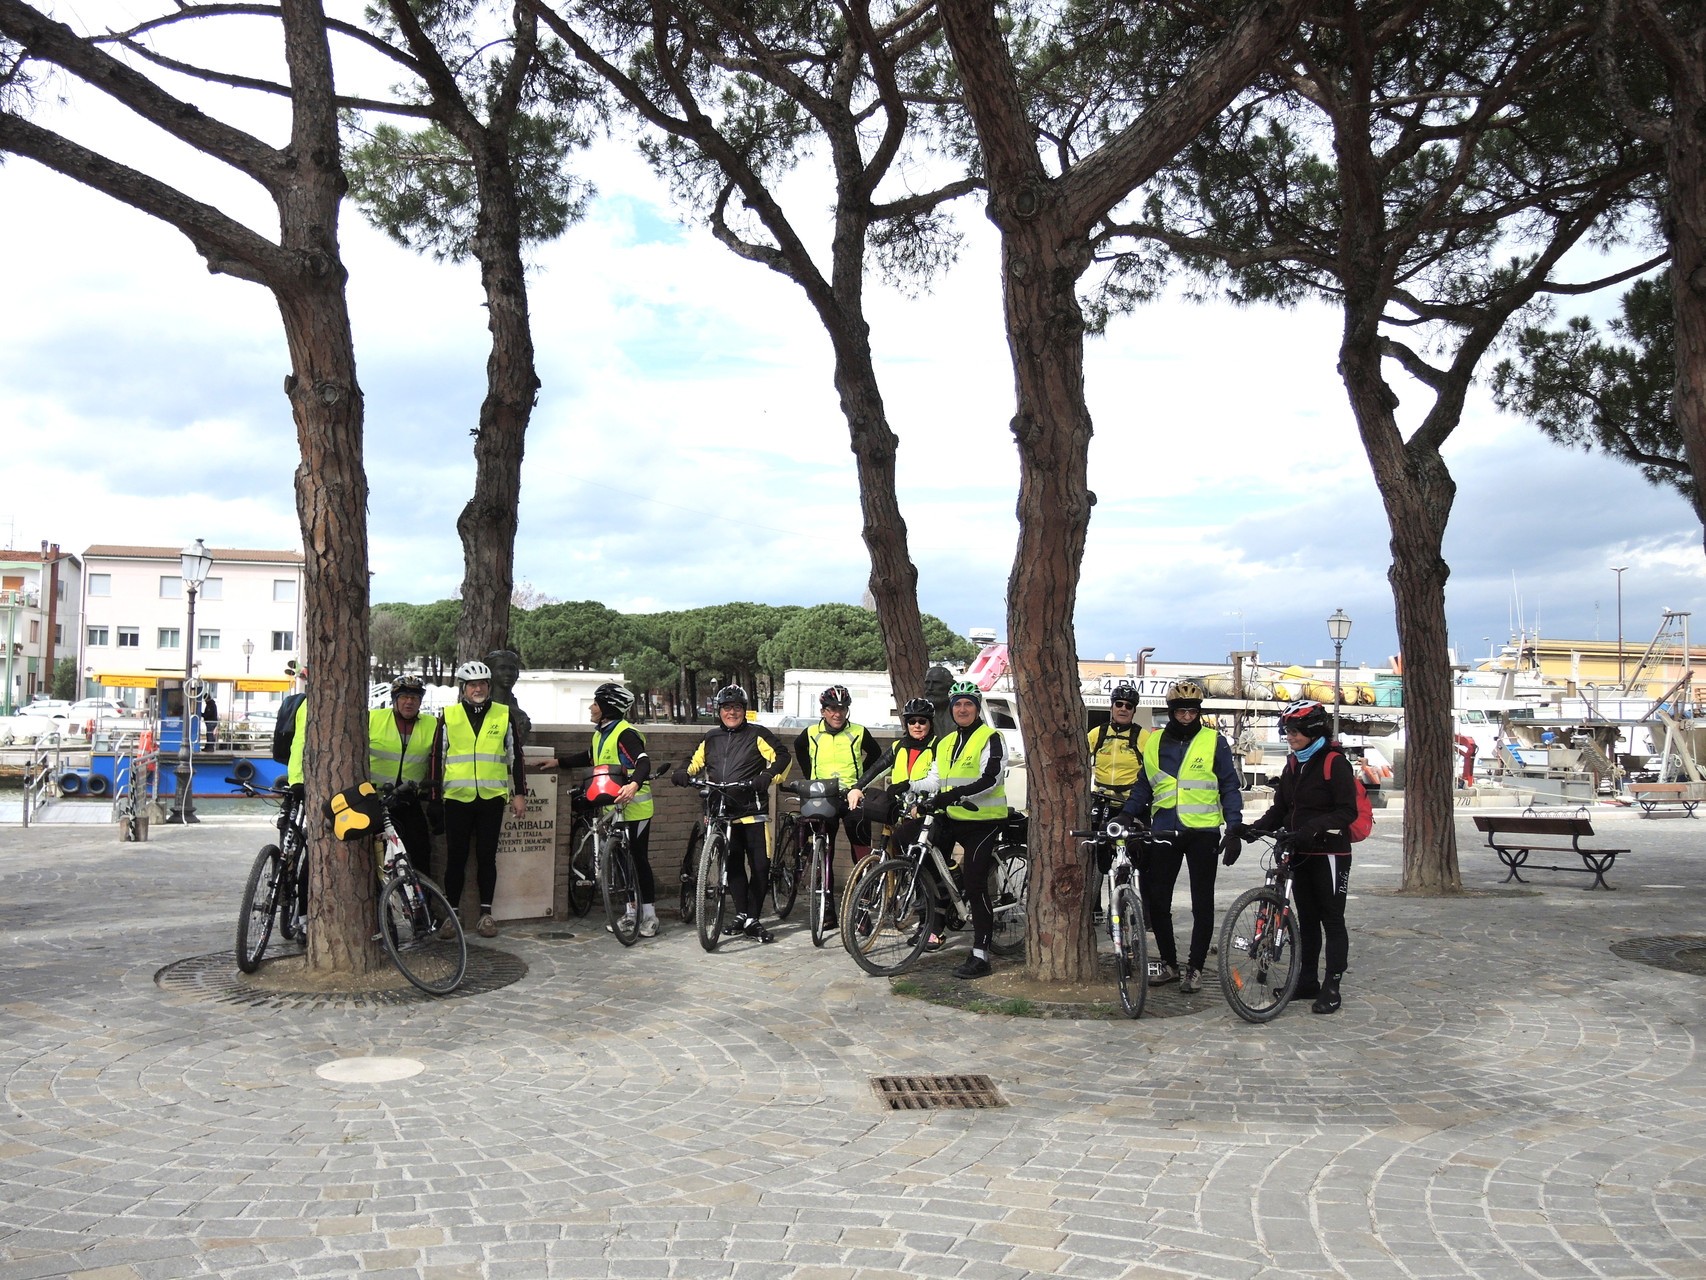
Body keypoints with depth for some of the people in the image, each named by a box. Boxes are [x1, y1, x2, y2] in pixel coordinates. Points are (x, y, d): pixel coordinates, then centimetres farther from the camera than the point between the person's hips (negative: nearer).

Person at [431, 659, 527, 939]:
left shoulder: (504, 715, 7)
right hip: (457, 798, 0)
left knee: (487, 857, 4)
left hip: (492, 798, 0)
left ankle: (486, 913, 12)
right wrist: (435, 796, 6)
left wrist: (519, 793, 7)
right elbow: (437, 757, 9)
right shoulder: (449, 716, 6)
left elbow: (516, 756, 11)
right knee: (456, 858, 3)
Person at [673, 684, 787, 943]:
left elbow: (781, 757, -2)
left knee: (760, 865, -7)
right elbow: (695, 762, 24)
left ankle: (752, 920, 1)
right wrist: (683, 773, 2)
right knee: (733, 864, 8)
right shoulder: (710, 738, 16)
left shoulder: (757, 734, 3)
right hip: (722, 810, 4)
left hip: (752, 809, -4)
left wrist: (767, 777, -20)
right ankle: (741, 914, 17)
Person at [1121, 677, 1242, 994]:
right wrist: (1125, 819, 7)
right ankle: (1168, 964, 17)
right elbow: (1143, 786, 18)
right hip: (1164, 832, 3)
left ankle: (1195, 968, 12)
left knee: (1202, 903, 3)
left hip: (1203, 833, -3)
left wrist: (1234, 831, -5)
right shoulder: (1154, 743, 10)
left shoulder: (1214, 742, 1)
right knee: (1157, 900, 3)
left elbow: (1230, 788, 2)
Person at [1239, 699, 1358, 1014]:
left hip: (1329, 852, -7)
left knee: (1332, 920, -1)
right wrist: (1255, 827, -5)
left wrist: (1312, 828, -28)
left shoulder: (1334, 762, -11)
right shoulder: (1293, 765, 12)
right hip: (1300, 853, 7)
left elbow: (1348, 811, -16)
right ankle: (1308, 980, 22)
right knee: (1307, 918, 13)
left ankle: (1331, 988, 4)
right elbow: (1281, 810, 13)